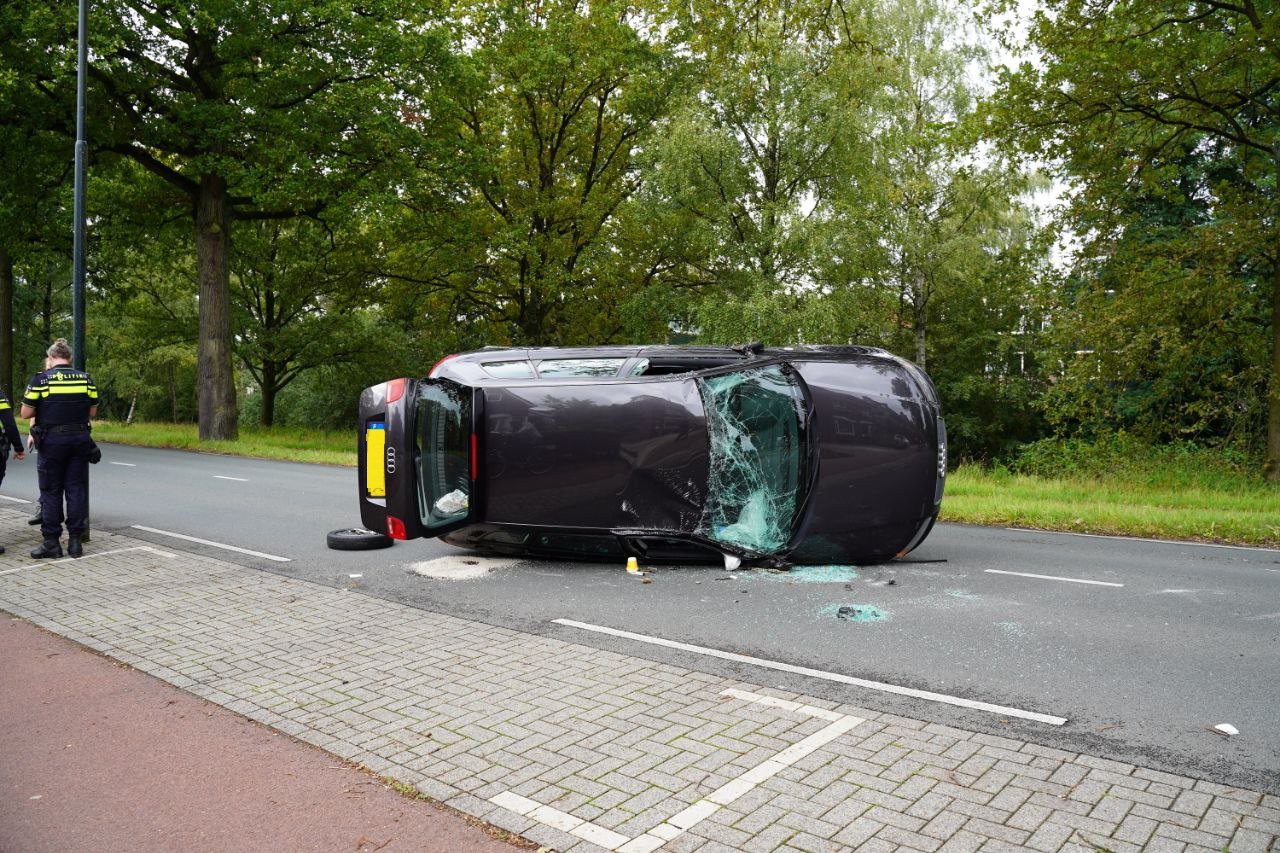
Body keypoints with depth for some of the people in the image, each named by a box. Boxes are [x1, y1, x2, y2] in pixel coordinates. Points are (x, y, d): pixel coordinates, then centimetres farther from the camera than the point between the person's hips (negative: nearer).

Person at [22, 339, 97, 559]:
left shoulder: (41, 379, -7)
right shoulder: (85, 378, 2)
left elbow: (26, 413, -4)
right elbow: (92, 412, 6)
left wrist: (45, 409, 15)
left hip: (52, 441, -2)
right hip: (79, 439, 3)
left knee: (51, 492, 6)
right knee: (76, 489, 7)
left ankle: (52, 542, 8)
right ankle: (75, 541, 9)